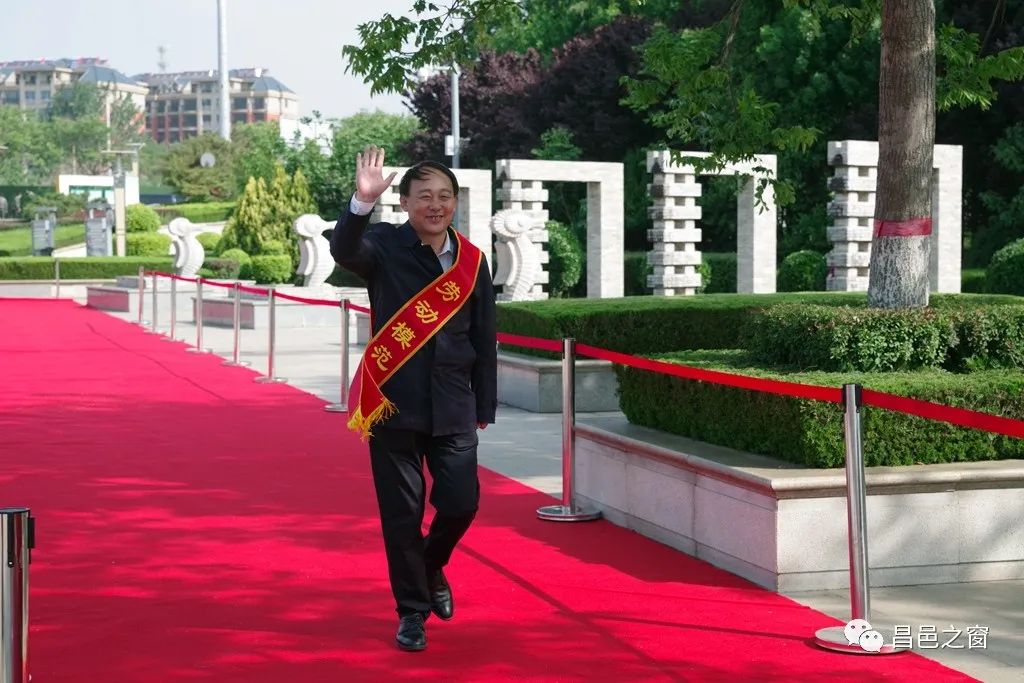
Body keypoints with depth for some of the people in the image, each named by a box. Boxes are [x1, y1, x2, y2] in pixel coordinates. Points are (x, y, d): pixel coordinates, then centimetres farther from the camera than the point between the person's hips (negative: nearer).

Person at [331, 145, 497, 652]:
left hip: (453, 407, 2)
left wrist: (485, 409, 8)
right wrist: (362, 202, -43)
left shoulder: (473, 262, 5)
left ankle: (431, 567, 33)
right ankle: (412, 610, 20)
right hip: (393, 401, -2)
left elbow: (484, 341, 8)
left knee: (461, 504, 1)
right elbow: (344, 251, -26)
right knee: (402, 512, 3)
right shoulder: (384, 246, -3)